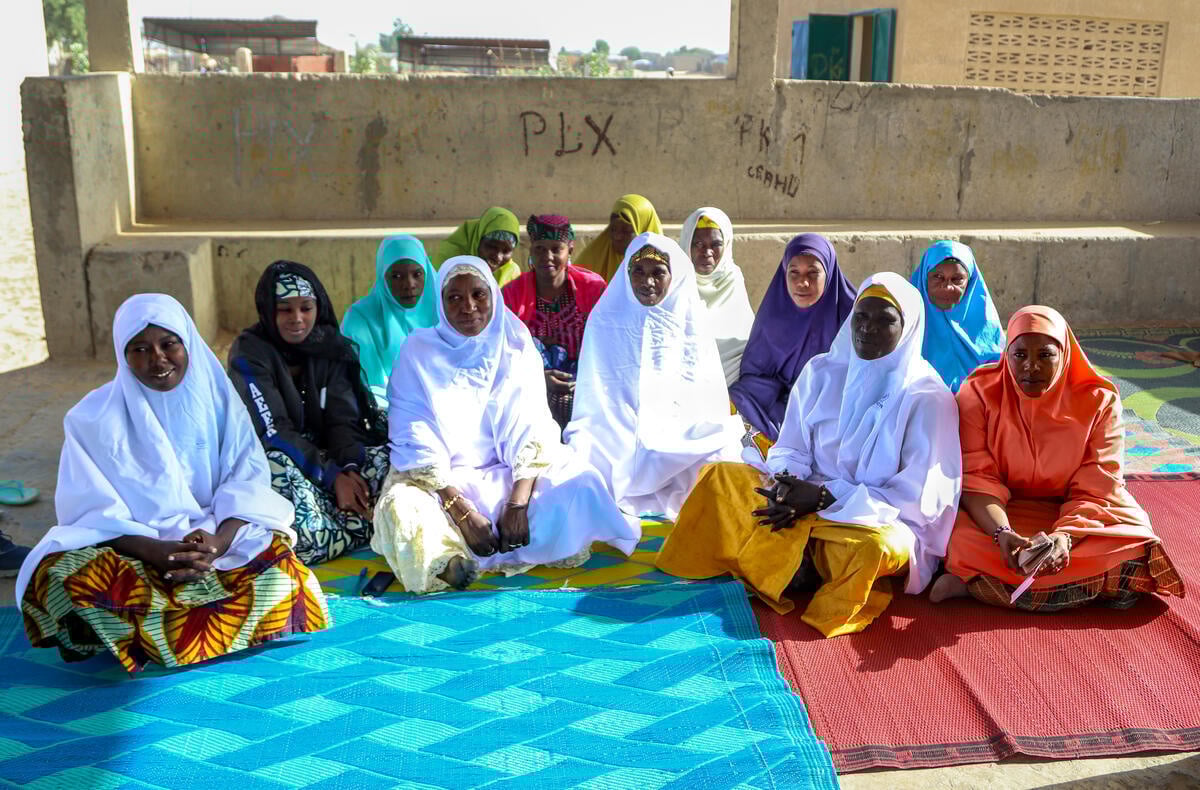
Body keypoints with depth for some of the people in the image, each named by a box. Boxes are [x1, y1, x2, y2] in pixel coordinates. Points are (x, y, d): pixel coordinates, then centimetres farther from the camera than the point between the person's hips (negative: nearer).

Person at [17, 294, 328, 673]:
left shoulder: (216, 398, 1)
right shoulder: (94, 418, -3)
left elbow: (246, 478, -4)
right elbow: (92, 508, -8)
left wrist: (219, 541, -24)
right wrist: (157, 552, -25)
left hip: (216, 535, 1)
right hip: (132, 546, -1)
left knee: (277, 562, -29)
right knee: (63, 574, -31)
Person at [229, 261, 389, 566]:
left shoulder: (331, 346, 2)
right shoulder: (249, 353, -11)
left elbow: (344, 420, -5)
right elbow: (273, 431, -19)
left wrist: (349, 468, -26)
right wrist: (332, 476, -27)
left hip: (324, 453, 4)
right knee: (276, 465, -39)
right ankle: (363, 530, -33)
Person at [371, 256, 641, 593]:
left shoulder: (516, 345, 3)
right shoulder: (420, 351, -3)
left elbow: (532, 430, -5)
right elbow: (416, 442, -10)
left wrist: (518, 503, -22)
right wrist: (461, 511, -23)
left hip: (508, 474, 3)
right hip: (440, 480, -2)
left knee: (580, 483, -26)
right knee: (402, 508, -36)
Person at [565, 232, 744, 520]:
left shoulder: (689, 319, 10)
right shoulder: (607, 318, 7)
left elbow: (709, 401, 8)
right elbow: (594, 396, 3)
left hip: (684, 436, 1)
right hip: (619, 434, -1)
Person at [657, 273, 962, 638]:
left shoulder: (927, 398, -10)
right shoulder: (821, 372, 5)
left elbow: (920, 496, -14)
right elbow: (790, 449, 8)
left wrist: (825, 497, -21)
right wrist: (788, 484, -17)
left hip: (883, 520, -4)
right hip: (811, 505, 5)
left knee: (875, 547, -39)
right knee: (719, 478, -9)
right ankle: (795, 562, -18)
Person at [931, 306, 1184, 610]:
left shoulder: (1099, 401, -8)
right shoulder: (978, 393, -10)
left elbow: (1095, 490, -13)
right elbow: (977, 477, -16)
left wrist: (1065, 535, -34)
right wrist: (1002, 533, -36)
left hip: (1075, 518, 3)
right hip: (999, 513, -2)